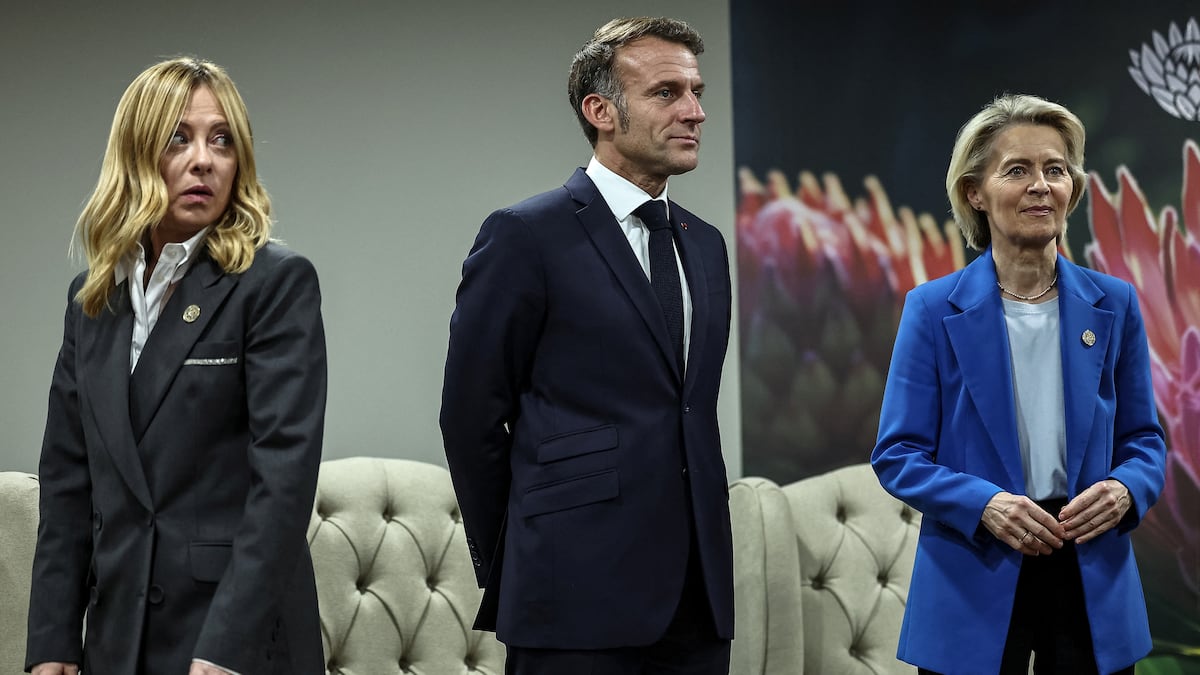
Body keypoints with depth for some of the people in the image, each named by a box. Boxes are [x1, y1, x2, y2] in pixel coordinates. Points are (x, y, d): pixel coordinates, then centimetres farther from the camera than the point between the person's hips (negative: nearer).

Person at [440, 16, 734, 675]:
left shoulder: (705, 245, 15)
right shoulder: (527, 236, -5)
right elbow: (471, 418, -3)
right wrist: (508, 568, 3)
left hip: (698, 597, 6)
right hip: (580, 601, -6)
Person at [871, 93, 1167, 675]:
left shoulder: (1113, 305, 5)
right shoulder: (934, 309, -3)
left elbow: (1143, 440, 10)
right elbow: (897, 454, -3)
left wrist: (1125, 491, -12)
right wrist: (982, 504, -19)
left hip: (1093, 578, 2)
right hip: (974, 578, -2)